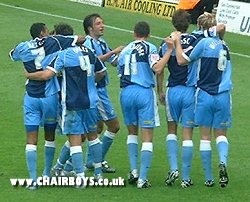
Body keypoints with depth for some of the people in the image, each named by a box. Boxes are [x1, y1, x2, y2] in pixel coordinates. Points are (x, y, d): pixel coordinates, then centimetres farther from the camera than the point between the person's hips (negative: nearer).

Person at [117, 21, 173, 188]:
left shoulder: (125, 51, 13)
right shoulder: (149, 48, -2)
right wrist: (170, 50, -12)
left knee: (132, 132, 23)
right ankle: (142, 179, -6)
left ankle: (133, 170, 10)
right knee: (147, 138, 1)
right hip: (145, 92, -4)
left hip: (126, 92, 4)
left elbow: (121, 73, 14)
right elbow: (157, 68, -16)